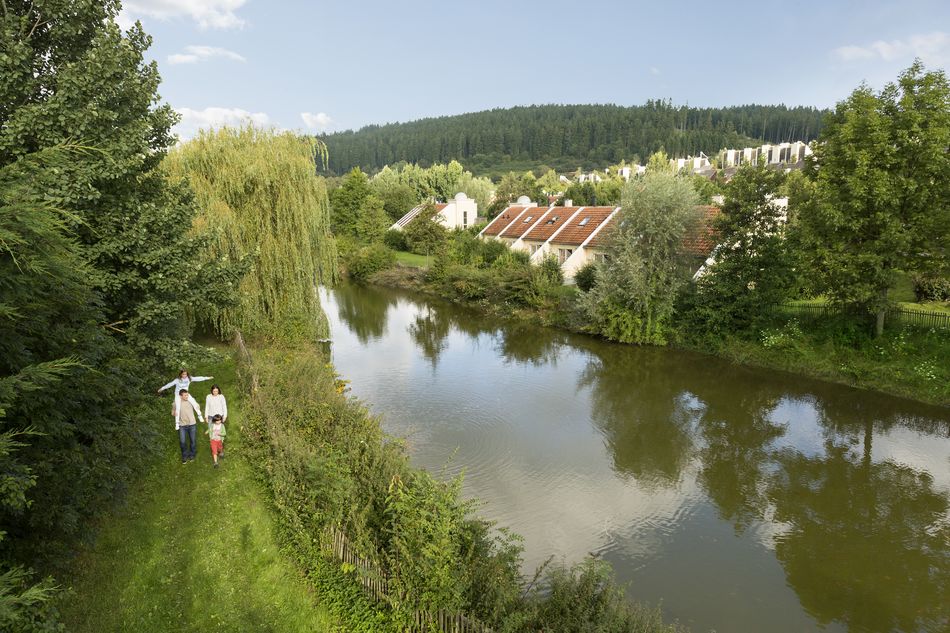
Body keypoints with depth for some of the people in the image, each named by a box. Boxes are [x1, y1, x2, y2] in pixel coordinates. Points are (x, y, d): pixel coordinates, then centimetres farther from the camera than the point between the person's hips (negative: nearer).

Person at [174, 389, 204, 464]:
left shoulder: (191, 401, -6)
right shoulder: (177, 403, -8)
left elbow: (197, 407, 9)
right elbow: (175, 413, 3)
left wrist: (200, 417, 7)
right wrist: (177, 425, -6)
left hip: (191, 424, 1)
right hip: (182, 425, -1)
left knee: (193, 440, 9)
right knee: (182, 442, -2)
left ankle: (192, 455, 28)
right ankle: (184, 456, 17)